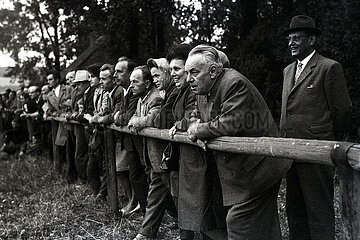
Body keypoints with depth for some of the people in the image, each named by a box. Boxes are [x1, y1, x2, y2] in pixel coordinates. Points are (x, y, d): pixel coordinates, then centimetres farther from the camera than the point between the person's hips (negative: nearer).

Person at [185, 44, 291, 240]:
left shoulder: (235, 83, -21)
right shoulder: (203, 89, 8)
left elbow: (228, 124, -29)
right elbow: (196, 114, 22)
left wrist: (199, 130, -13)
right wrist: (195, 126, -3)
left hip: (255, 169, -9)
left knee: (238, 222, -7)